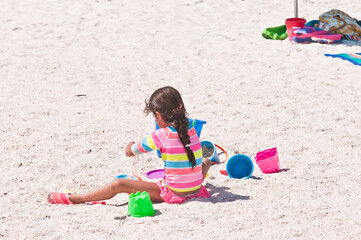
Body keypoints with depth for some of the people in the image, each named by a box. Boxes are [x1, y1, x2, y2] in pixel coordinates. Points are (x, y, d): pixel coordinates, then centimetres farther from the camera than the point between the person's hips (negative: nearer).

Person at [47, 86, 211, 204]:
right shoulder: (191, 128, 3)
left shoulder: (161, 135, -13)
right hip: (196, 189, 6)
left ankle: (73, 199, -5)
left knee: (118, 185, -8)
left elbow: (135, 150, 2)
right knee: (206, 161, 36)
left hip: (173, 194, -6)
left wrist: (131, 146, 27)